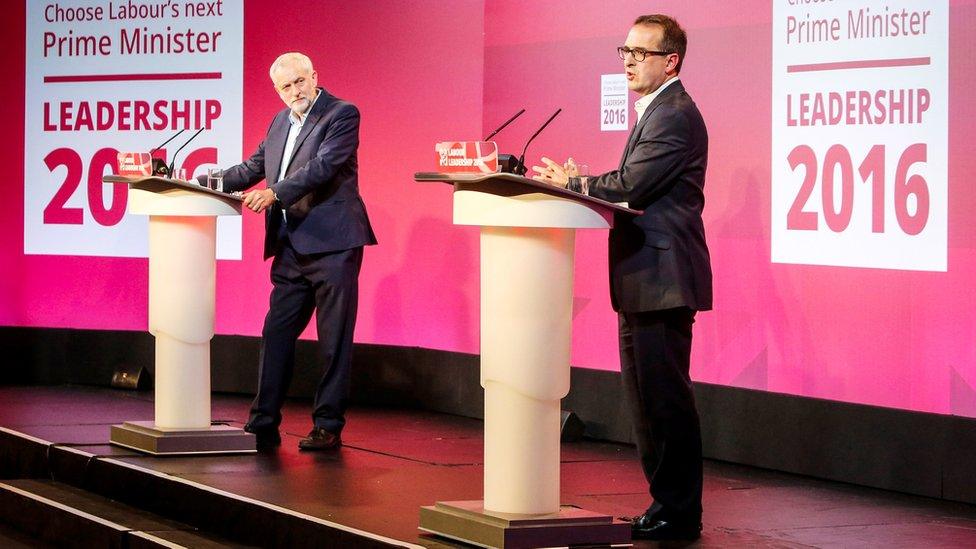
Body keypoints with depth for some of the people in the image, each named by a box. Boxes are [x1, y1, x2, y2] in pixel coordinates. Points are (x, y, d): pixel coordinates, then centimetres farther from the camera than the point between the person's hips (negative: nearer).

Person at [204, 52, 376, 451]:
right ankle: (264, 424, 14)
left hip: (332, 245, -8)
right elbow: (253, 167, 21)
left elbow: (323, 166, -18)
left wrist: (275, 192, -25)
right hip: (290, 249, 8)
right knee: (276, 335, 8)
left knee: (334, 341, -2)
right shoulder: (281, 121, 17)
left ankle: (328, 428, 3)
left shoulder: (342, 114, -6)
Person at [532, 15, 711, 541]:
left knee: (665, 397, -7)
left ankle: (679, 513, -1)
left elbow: (630, 186, -21)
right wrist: (581, 183, 3)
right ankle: (666, 503, 22)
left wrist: (569, 183, -6)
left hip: (662, 279, -11)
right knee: (645, 398, 15)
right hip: (643, 282, 11)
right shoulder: (656, 112, 20)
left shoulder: (674, 116, -15)